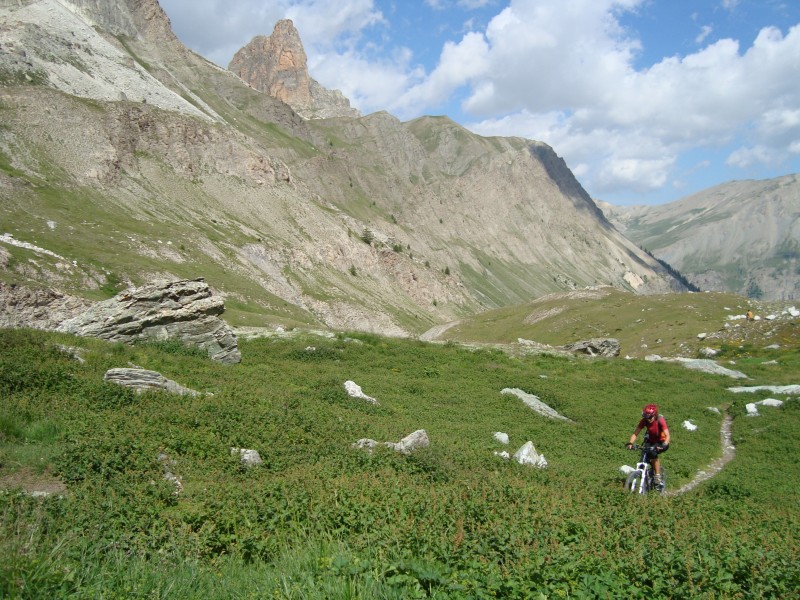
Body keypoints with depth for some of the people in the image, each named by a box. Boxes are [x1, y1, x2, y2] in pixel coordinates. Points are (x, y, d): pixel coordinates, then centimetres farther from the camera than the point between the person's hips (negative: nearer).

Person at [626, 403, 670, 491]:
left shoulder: (660, 421, -26)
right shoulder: (644, 421, -16)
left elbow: (667, 435, -33)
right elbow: (635, 433, -18)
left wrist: (664, 445, -51)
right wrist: (630, 443, -35)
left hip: (661, 442, -4)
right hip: (651, 441, 4)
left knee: (653, 453, -31)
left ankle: (658, 478, -19)